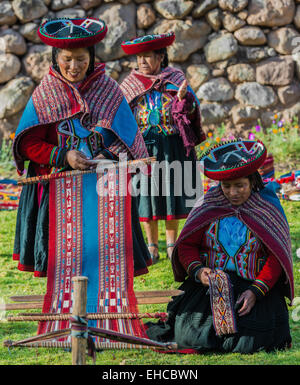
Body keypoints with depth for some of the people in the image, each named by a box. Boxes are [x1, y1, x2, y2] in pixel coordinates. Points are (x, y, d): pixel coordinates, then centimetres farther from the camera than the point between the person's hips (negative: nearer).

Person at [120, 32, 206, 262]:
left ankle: (172, 243, 14)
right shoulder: (131, 85, 7)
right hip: (143, 146, 1)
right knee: (147, 192, 1)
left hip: (171, 146, -1)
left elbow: (191, 112, -3)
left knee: (171, 192, 3)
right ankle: (152, 246, 10)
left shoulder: (175, 80, 2)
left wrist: (183, 98, -23)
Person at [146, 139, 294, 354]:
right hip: (208, 286, 1)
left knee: (251, 341, -22)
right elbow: (186, 245, 8)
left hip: (254, 286, -1)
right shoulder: (209, 206, 7)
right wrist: (197, 270, -13)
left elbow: (276, 258, -2)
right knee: (191, 335, -19)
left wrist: (255, 291, -16)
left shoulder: (267, 209, 2)